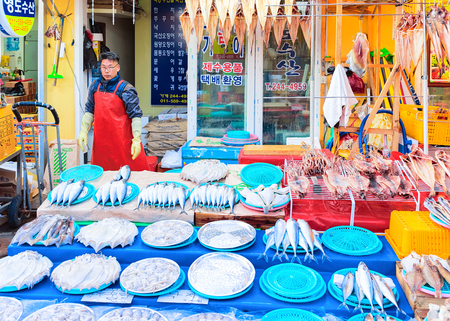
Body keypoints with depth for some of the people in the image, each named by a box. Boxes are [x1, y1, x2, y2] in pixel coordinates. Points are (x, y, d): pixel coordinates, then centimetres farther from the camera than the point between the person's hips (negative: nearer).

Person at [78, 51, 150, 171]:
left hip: (123, 141, -5)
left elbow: (136, 115, -12)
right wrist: (84, 131, 5)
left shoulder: (125, 89, -10)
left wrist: (136, 139, -20)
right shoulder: (95, 86, 7)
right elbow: (89, 110, 15)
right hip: (100, 141, 5)